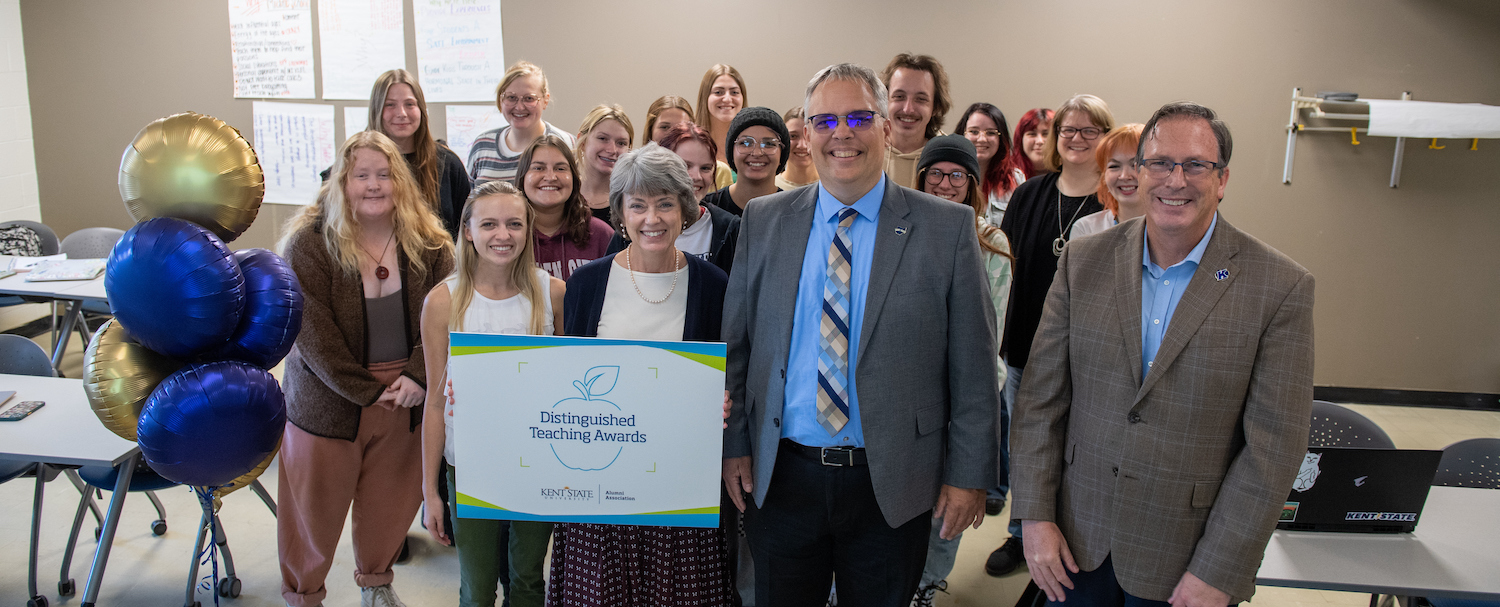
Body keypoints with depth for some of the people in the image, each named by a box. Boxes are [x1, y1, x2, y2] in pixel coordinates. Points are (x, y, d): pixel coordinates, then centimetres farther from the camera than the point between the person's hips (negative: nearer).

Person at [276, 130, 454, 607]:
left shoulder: (429, 242, -3)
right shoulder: (308, 242, -11)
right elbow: (312, 333, -15)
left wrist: (418, 376, -20)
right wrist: (367, 391, -17)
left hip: (406, 400, 2)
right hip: (327, 401, -2)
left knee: (391, 501, 16)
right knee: (316, 505, 12)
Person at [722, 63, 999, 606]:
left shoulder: (947, 228, -4)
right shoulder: (763, 221, 3)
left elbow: (973, 368, -4)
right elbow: (735, 344, 7)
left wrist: (968, 474, -6)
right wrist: (735, 444, 3)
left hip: (893, 485, -1)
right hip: (780, 478, 2)